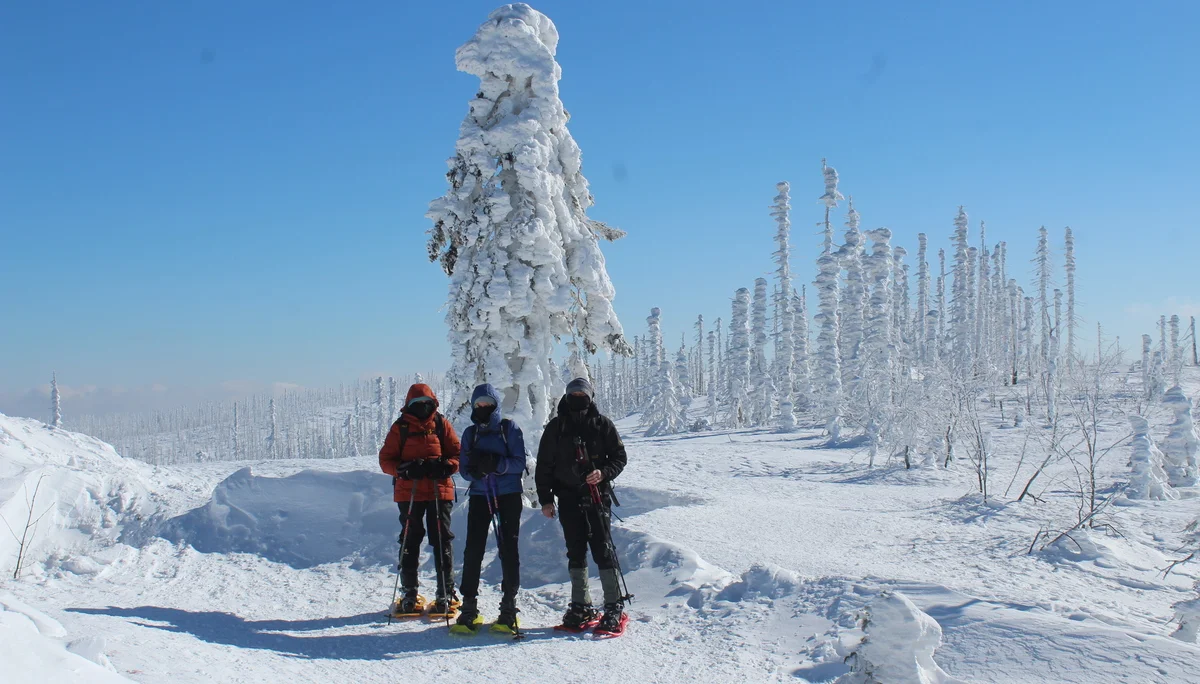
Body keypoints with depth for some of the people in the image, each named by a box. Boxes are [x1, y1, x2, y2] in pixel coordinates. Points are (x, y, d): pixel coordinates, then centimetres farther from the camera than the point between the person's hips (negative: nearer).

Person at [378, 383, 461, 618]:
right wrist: (405, 469, -16)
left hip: (440, 491, 0)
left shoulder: (441, 424, 7)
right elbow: (386, 459, 4)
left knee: (442, 542, 1)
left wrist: (444, 466, -15)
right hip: (408, 492, 0)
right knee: (410, 542, 6)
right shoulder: (400, 427, 6)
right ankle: (409, 594, 16)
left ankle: (446, 594, 8)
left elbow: (458, 454, 6)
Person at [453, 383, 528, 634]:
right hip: (479, 496, 3)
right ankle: (469, 607, 2)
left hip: (509, 495, -2)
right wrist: (474, 470, -14)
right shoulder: (470, 433, 12)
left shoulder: (510, 429, 2)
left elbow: (519, 463, -5)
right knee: (473, 550, -4)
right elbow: (464, 468, 9)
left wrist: (497, 464, -22)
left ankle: (509, 607, 4)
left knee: (508, 549, -3)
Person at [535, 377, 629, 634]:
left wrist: (604, 473, -14)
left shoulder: (602, 424, 5)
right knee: (576, 552, 7)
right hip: (568, 499, 3)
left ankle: (614, 606, -2)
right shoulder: (556, 427, 9)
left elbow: (619, 457, 6)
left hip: (596, 496, -2)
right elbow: (543, 466, 11)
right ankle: (581, 606, 14)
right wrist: (545, 499, 4)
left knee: (603, 550, -7)